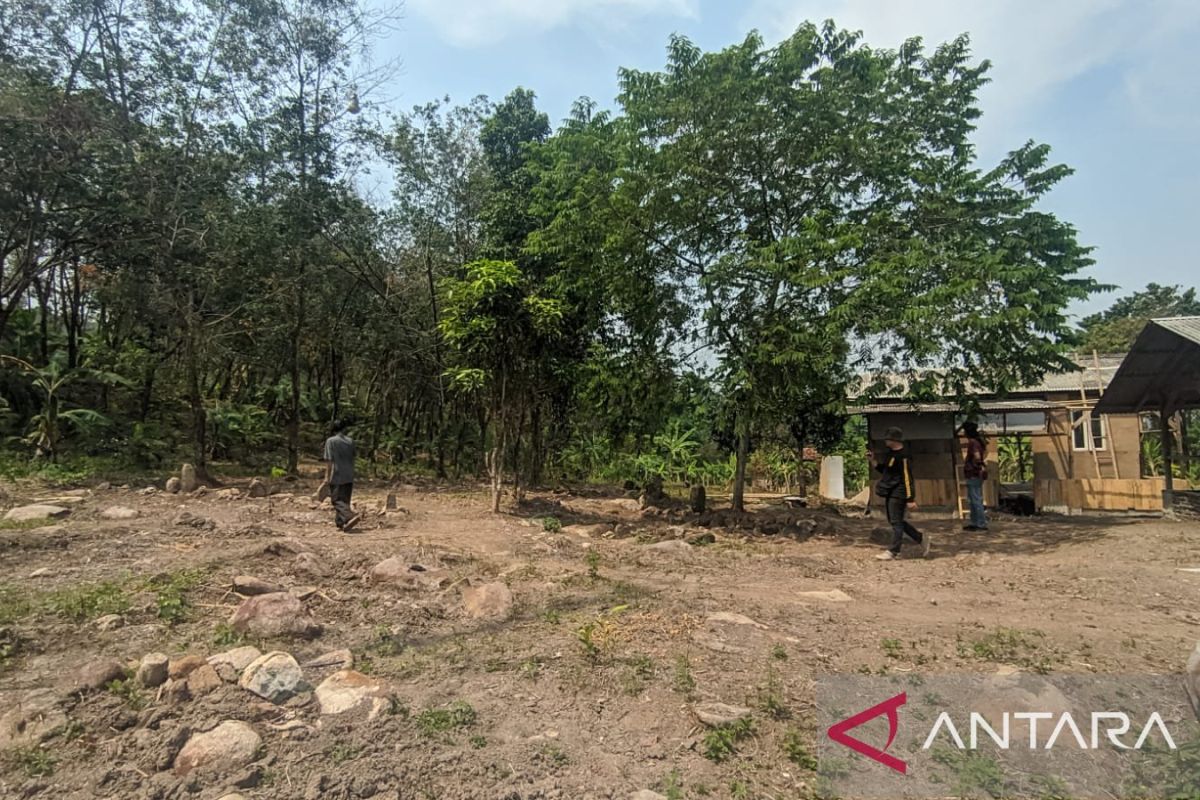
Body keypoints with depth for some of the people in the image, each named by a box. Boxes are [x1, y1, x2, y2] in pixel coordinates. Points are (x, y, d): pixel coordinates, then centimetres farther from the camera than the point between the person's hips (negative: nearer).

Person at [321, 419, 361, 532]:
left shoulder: (331, 441, -6)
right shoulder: (350, 441, 8)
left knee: (338, 500, -5)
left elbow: (329, 460, -10)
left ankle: (350, 517, -25)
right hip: (349, 476, 5)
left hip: (337, 476, -5)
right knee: (345, 500, 12)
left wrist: (327, 476, -7)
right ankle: (341, 523, 14)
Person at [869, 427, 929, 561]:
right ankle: (922, 539, 27)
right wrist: (874, 460, 10)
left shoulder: (903, 456, -17)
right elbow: (883, 470, 24)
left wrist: (910, 499, -20)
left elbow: (907, 478, -19)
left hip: (898, 494, -10)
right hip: (890, 493, 10)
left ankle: (893, 551, 4)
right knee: (897, 521, 16)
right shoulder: (890, 454, 12)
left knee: (896, 522, -3)